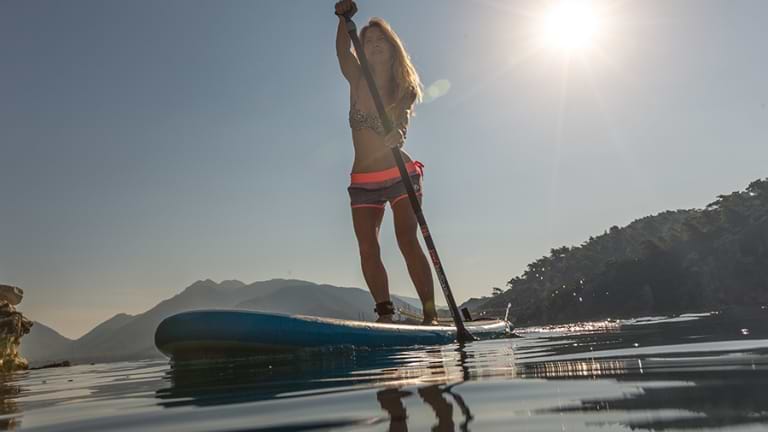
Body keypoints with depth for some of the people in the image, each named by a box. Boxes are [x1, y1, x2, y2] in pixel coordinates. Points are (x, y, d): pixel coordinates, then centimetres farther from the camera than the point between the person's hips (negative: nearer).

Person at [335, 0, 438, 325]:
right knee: (367, 248, -7)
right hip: (363, 181, 3)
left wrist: (395, 135, -41)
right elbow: (343, 51, -9)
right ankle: (385, 315, -4)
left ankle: (431, 315, -13)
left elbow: (399, 124, -19)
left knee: (407, 240, -15)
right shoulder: (357, 81, 9)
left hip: (400, 175, -3)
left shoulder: (404, 89, 1)